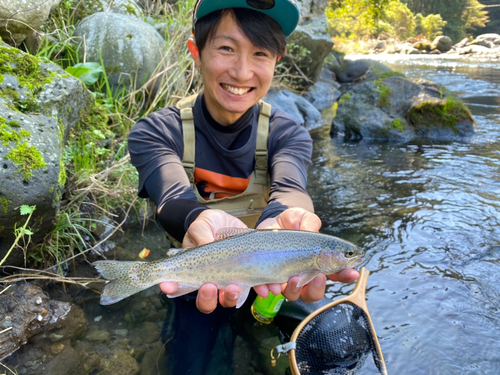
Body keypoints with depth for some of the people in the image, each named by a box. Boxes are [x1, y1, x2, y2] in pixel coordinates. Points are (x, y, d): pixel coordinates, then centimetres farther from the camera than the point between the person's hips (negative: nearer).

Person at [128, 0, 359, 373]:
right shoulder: (155, 132, -10)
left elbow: (289, 189, -26)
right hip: (195, 287, -1)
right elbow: (174, 195, -28)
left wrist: (279, 221, -50)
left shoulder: (288, 133, -5)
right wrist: (203, 221, -52)